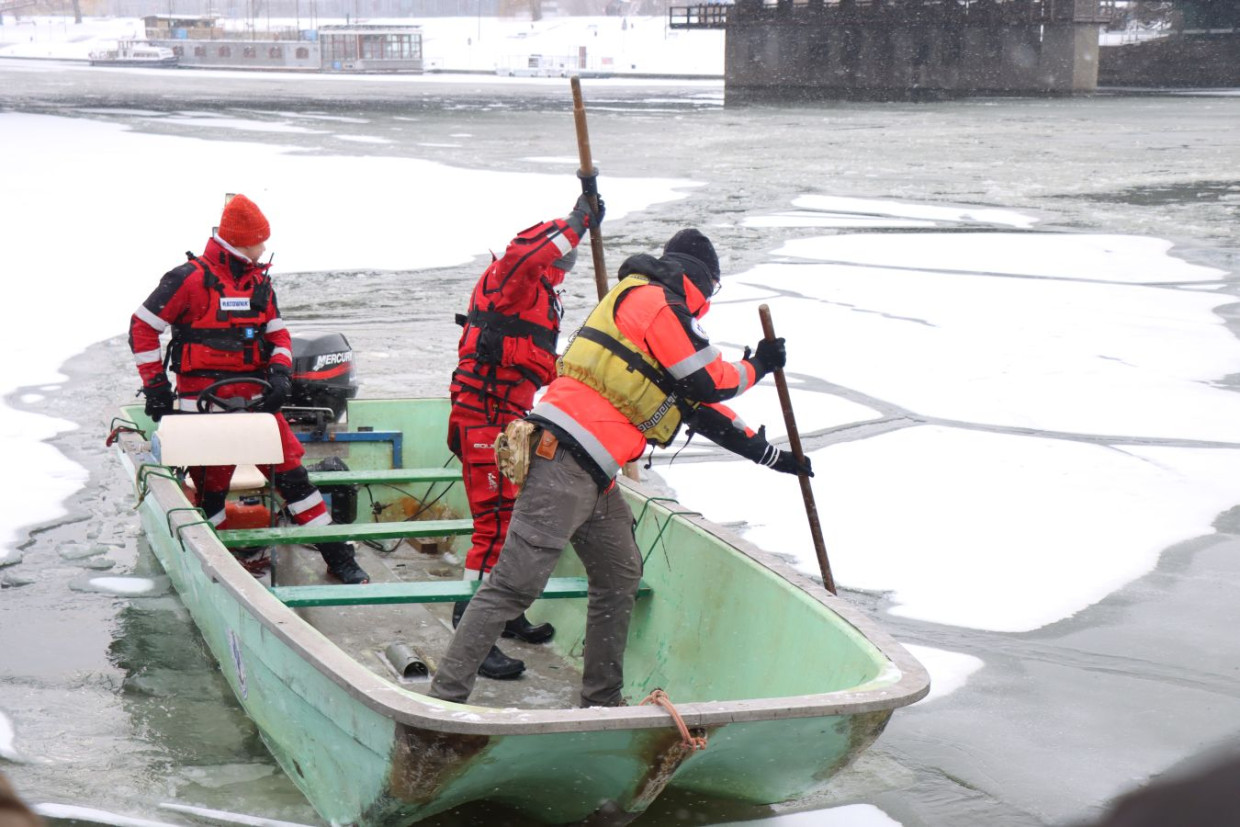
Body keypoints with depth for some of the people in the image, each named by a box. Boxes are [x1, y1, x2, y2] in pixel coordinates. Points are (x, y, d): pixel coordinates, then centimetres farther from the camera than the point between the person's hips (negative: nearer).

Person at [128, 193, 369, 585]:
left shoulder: (259, 282, 10)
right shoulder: (192, 279, -10)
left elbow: (277, 333, 18)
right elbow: (143, 325, -6)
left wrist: (280, 373, -1)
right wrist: (155, 384, -6)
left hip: (253, 396, 5)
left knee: (290, 468, -1)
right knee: (211, 485, -1)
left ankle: (336, 555, 3)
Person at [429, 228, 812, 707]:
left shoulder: (654, 309, 27)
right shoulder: (653, 300, -4)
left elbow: (701, 409, 30)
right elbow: (709, 382, -5)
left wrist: (770, 455, 33)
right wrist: (756, 367, 15)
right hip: (565, 462, -10)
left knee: (620, 576, 15)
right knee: (515, 585, -12)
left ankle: (602, 700, 22)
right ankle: (445, 697, -12)